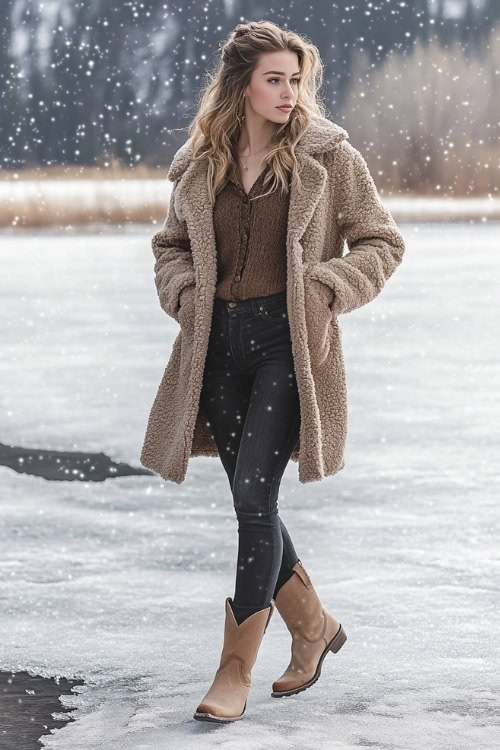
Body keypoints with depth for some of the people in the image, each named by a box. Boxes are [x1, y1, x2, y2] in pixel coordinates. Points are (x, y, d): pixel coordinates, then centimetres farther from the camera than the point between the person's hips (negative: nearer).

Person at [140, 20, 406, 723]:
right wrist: (185, 296, 3)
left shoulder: (329, 156, -1)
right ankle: (314, 624, 30)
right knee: (250, 500, 9)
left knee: (253, 493, -12)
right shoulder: (199, 165, 8)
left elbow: (382, 242, 4)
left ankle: (237, 667, -5)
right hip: (219, 342, 4)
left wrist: (325, 290, -9)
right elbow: (170, 245, 21)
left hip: (289, 340, -4)